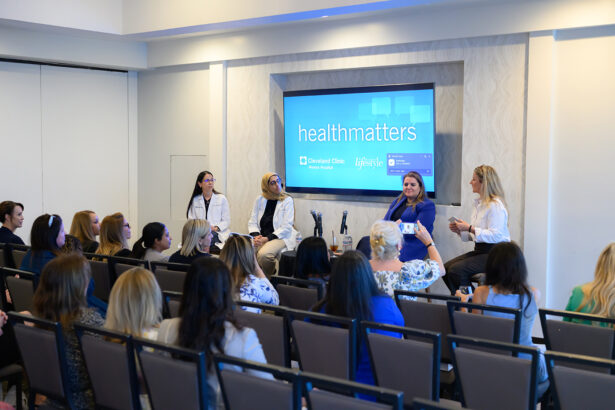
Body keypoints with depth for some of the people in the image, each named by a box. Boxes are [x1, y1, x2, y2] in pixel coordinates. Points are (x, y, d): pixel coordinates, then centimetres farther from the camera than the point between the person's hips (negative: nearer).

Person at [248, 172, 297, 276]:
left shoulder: (287, 200, -1)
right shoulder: (260, 199, 10)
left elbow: (286, 227, -8)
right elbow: (252, 222, 11)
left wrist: (266, 239, -17)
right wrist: (256, 236, -11)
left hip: (281, 238, -4)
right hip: (261, 237, 4)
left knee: (263, 254, -34)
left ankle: (267, 279, -9)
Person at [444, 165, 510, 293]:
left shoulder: (495, 205, -13)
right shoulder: (478, 203, 17)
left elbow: (495, 236, -22)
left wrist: (470, 228, -22)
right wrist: (459, 231, 3)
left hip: (494, 253, -9)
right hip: (479, 250, 9)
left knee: (456, 270, -25)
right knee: (446, 268, -8)